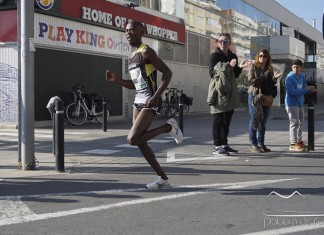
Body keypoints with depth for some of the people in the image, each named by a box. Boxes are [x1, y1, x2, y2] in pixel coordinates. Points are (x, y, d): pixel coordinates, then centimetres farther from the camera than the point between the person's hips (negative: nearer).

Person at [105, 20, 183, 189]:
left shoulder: (146, 51, -10)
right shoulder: (131, 56, 16)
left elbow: (167, 72, -15)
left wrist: (156, 96, -24)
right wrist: (116, 80, 8)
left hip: (150, 102, -9)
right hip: (138, 101, 9)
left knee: (132, 140, -17)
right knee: (141, 143, 7)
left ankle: (168, 127, 1)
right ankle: (163, 179, 17)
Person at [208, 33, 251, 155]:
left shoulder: (233, 56, 14)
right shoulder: (214, 55, -5)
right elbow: (212, 73, -16)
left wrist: (240, 67, 0)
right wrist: (228, 66, -23)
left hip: (230, 91, 7)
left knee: (227, 120, 12)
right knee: (218, 120, -6)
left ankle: (224, 144, 20)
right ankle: (217, 147, -4)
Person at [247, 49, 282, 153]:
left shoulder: (270, 69, 13)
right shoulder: (253, 67, 0)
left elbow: (271, 84, 11)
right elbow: (251, 81, -11)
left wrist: (274, 78, -10)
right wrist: (264, 76, -15)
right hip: (254, 96, -5)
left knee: (263, 121, 8)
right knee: (254, 120, -3)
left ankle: (261, 143, 15)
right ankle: (253, 144, 0)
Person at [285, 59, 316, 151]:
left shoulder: (302, 76, 5)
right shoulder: (290, 78, -17)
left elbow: (305, 88, 12)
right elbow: (291, 92, -24)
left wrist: (310, 90, -10)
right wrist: (305, 89, -23)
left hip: (300, 103, 8)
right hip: (292, 103, -8)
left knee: (300, 123, 18)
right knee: (294, 123, -8)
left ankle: (299, 141, 32)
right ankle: (293, 144, -4)